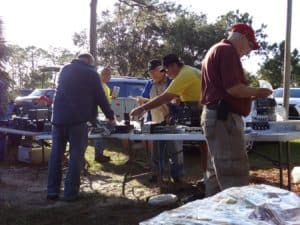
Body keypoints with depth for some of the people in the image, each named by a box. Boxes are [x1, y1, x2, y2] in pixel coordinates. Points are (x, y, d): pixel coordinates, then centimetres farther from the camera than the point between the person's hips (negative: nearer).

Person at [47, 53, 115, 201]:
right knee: (76, 155, 0)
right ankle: (70, 192, -1)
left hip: (59, 117, 5)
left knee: (56, 153, 10)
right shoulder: (91, 74, 2)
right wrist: (110, 116, 17)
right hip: (78, 118, -5)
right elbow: (100, 97, 5)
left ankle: (52, 191, 12)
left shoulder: (65, 70, 17)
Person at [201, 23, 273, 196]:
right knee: (235, 176, -11)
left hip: (216, 116, 11)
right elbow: (233, 88, -21)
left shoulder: (216, 51, 23)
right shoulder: (228, 50, -10)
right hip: (224, 118, -11)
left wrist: (251, 95, 19)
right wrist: (257, 91, -4)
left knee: (217, 173, 15)